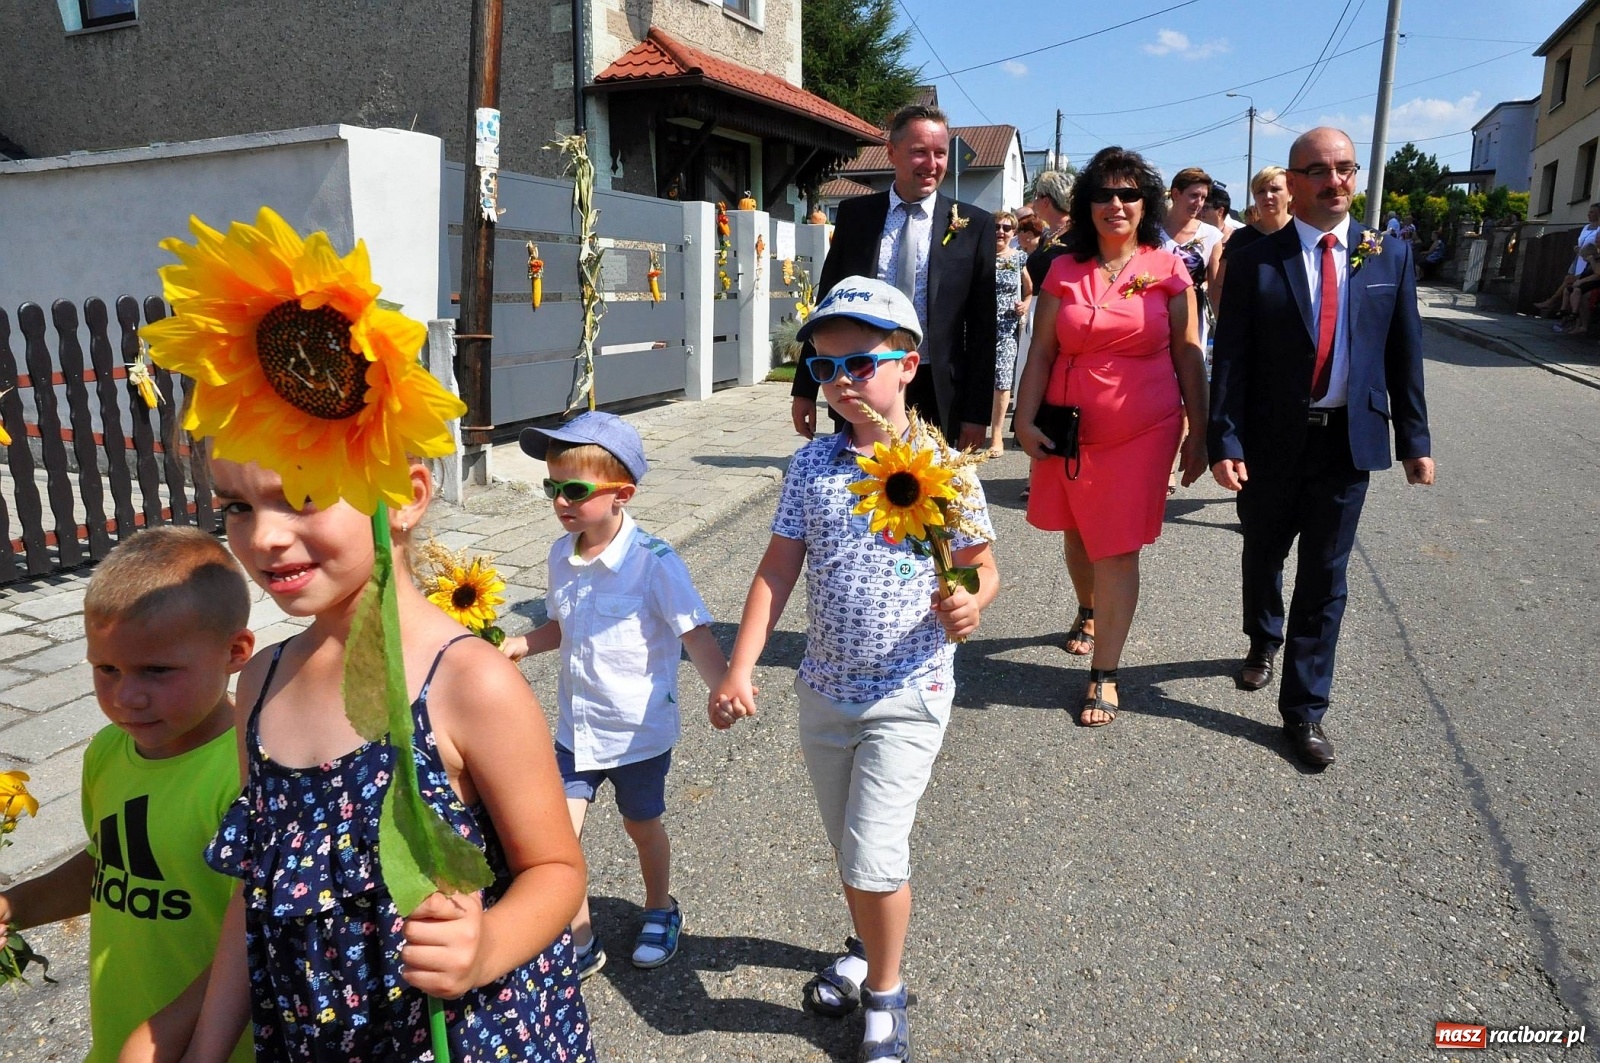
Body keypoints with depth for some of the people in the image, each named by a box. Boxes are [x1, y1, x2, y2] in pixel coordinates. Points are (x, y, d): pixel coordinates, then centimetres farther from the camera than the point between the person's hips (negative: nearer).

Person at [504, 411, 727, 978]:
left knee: (642, 825, 18)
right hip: (576, 726, 4)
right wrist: (522, 644, -5)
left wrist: (724, 687, -42)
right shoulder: (562, 555, -2)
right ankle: (580, 943, 23)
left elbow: (696, 634, -25)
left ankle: (660, 910, 47)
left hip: (640, 730, -4)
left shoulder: (654, 563, -21)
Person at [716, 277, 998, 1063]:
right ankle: (866, 949, 48)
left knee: (873, 856, -5)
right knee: (847, 847, 20)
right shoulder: (812, 464, -2)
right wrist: (739, 669, -4)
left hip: (906, 695, -4)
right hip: (823, 688, 4)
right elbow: (779, 568, 0)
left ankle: (885, 992, 23)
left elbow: (981, 567, -4)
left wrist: (969, 603, -27)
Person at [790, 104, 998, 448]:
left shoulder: (974, 225, 1)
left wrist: (977, 413, -3)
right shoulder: (854, 214, 5)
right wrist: (806, 388, 5)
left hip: (935, 395, -1)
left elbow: (981, 326, 0)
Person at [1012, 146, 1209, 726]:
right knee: (1077, 534, 16)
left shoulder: (1168, 269, 0)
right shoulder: (1064, 271, 3)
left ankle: (1104, 675, 5)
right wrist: (1025, 420, -7)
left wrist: (1198, 434, 0)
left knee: (1118, 548, -2)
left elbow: (1188, 356, 1)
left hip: (1143, 429, -2)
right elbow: (1041, 352, 2)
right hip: (1069, 427, 3)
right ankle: (1088, 612, 47)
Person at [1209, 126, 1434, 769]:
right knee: (1263, 556, 18)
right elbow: (1230, 359, -8)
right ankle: (1264, 640, 47)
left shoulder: (1390, 255, 3)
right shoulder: (1255, 261, -4)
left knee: (1325, 578, 5)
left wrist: (1414, 440, 5)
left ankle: (1304, 709, 15)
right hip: (1271, 442, -1)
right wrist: (1225, 442, -15)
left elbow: (1404, 353, 5)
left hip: (1348, 442, 1)